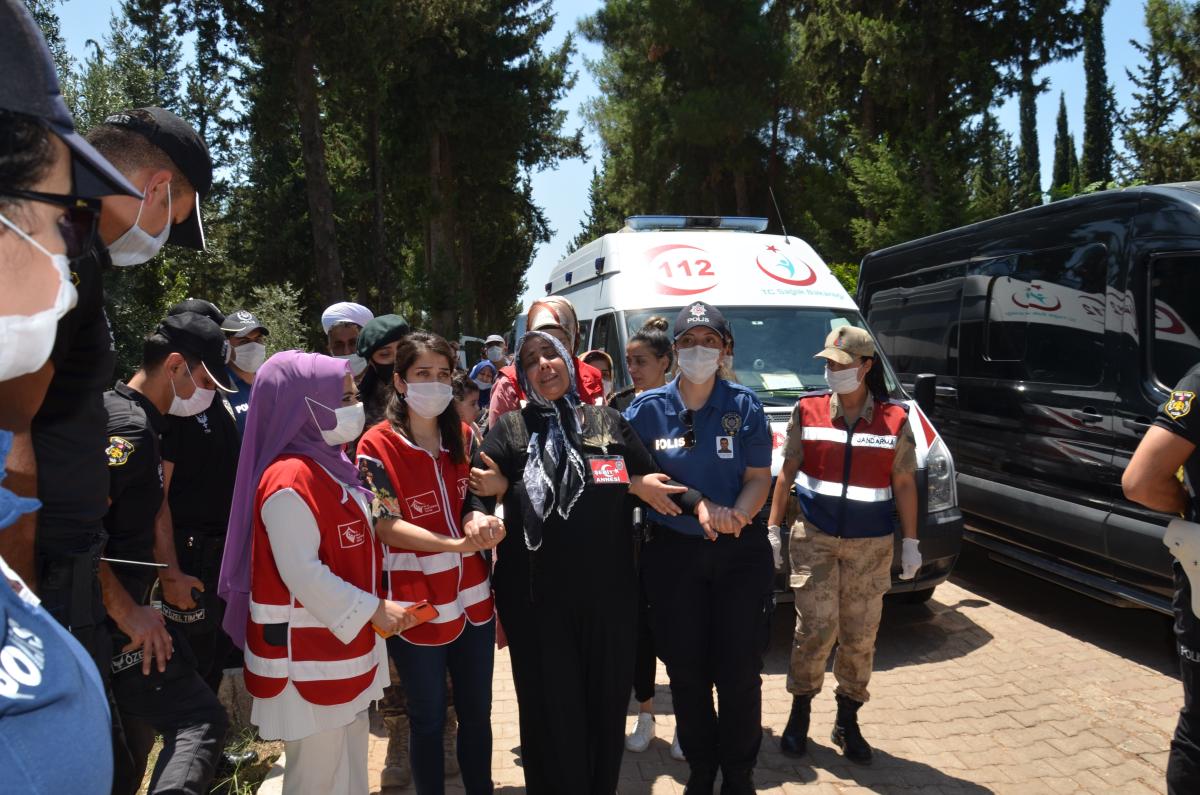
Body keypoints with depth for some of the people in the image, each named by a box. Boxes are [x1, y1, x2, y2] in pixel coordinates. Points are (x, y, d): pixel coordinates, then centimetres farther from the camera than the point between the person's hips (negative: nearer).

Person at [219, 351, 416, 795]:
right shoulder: (289, 482, -21)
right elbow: (303, 574, -26)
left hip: (343, 642, 9)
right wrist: (373, 610, -19)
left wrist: (372, 608, 13)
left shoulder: (331, 465, 8)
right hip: (307, 655, -9)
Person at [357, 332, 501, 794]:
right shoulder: (377, 445, -11)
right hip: (416, 605, -4)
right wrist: (456, 543, -26)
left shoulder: (463, 436, 4)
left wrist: (479, 519, -14)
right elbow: (386, 526, -15)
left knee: (477, 712, 17)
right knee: (429, 721, 12)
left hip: (472, 596, 5)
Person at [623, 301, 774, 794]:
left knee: (740, 671, 4)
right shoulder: (648, 408, -1)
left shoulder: (744, 405, -2)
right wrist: (698, 504, -15)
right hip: (673, 554, 1)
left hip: (740, 552, 0)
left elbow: (759, 479, -3)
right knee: (686, 672, 9)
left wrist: (733, 514, -24)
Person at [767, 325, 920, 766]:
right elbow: (787, 472, 5)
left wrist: (910, 542, 5)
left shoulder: (895, 420, 0)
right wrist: (772, 527, 3)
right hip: (814, 538, -1)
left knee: (860, 635, 7)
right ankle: (800, 711, 18)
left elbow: (904, 485, 5)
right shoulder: (808, 411, 1)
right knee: (816, 627, -4)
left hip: (870, 545, 1)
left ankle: (847, 721, 26)